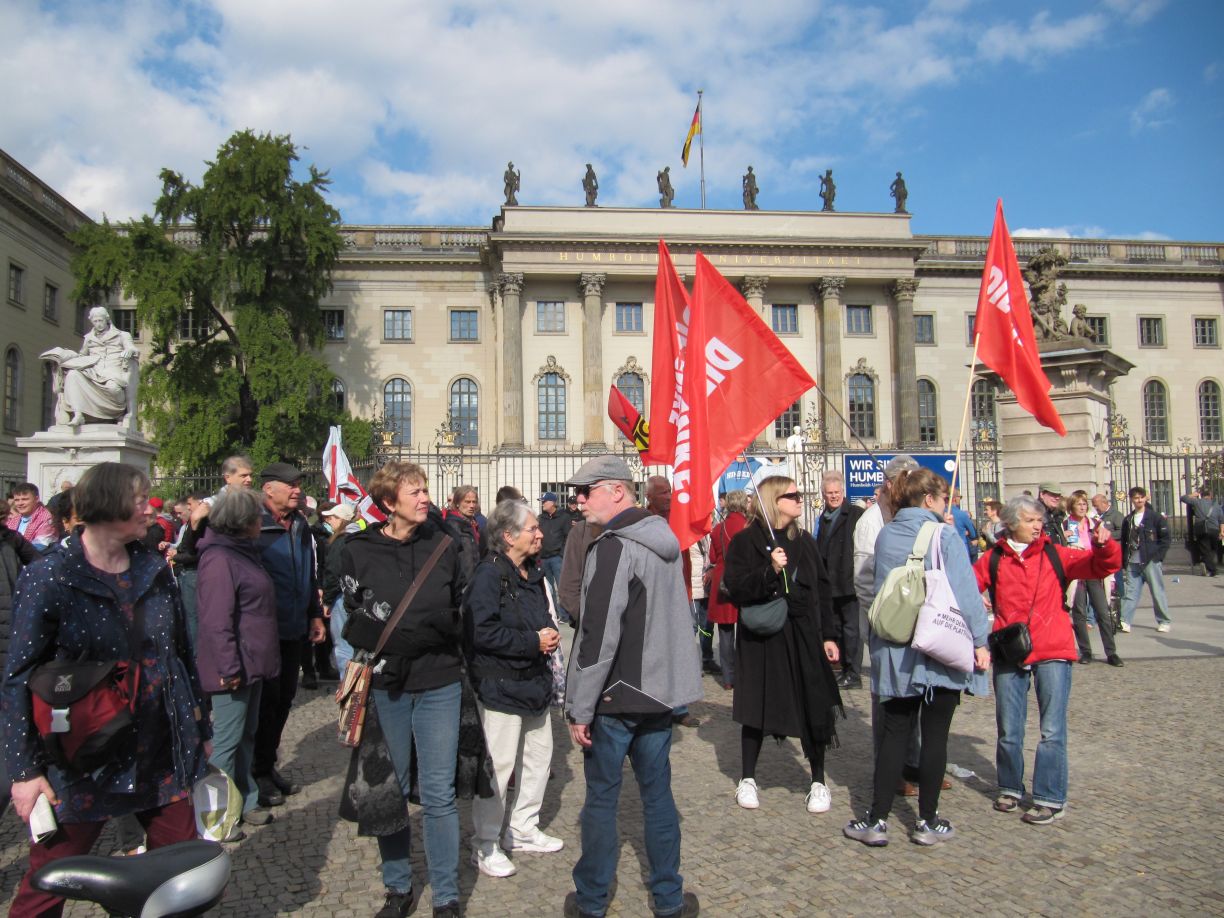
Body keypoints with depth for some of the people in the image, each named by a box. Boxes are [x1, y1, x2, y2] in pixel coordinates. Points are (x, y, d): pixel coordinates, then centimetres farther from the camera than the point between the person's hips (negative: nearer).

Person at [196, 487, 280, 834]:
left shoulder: (242, 552, 13)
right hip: (234, 669, -10)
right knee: (227, 739, 0)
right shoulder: (219, 559, -20)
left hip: (251, 665, 10)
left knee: (246, 736, 18)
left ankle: (245, 802, 30)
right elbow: (216, 621, -25)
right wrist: (228, 668, -24)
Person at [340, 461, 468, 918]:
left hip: (439, 683, 1)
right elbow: (355, 621, -5)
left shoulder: (443, 545, 0)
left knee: (439, 795, 6)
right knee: (389, 790, 13)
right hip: (384, 685, 0)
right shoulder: (359, 551, -5)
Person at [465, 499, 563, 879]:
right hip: (501, 686, -9)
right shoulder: (489, 574, -17)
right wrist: (533, 642, -20)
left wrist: (550, 634, 3)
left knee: (539, 755, 15)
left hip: (534, 680, 9)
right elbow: (482, 632, -25)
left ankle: (523, 830, 32)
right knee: (498, 765, -1)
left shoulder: (533, 573, 11)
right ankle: (485, 845, 16)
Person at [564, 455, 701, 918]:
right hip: (661, 690, 7)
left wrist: (580, 707, -15)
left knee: (602, 797, 7)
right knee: (657, 794, 15)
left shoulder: (612, 547, -18)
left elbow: (598, 636, -21)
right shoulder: (665, 541, 7)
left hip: (617, 695, -7)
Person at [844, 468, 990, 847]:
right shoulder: (945, 536, -10)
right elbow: (965, 592, -12)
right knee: (935, 735, 6)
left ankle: (877, 820, 10)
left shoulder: (884, 537, 5)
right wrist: (979, 641, -6)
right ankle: (928, 822, 16)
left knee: (895, 733, 10)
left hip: (895, 652, 4)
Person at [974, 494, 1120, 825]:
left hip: (1052, 652, -1)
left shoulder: (1055, 555, 3)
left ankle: (1050, 798, 11)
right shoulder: (993, 559, 3)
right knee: (1008, 730, 10)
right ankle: (1010, 788, 28)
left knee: (1052, 731, 0)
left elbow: (1101, 566, -2)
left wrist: (1104, 546, -21)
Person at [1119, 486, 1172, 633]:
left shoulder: (1156, 517, 0)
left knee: (1157, 592, 2)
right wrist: (1124, 562, 9)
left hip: (1151, 562, -4)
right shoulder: (1128, 520, 13)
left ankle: (1165, 622, 13)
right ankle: (1125, 621, 0)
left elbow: (1165, 538, -2)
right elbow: (1124, 542, 16)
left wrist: (1157, 556, -9)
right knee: (1130, 593, 1)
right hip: (1132, 563, 4)